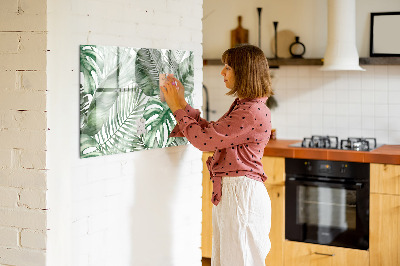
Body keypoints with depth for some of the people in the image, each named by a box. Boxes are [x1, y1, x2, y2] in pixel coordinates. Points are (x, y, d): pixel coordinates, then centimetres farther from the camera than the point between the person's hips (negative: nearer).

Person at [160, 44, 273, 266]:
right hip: (228, 192, 10)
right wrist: (182, 103, 14)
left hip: (242, 193, -10)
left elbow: (204, 139, -19)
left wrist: (178, 108, -7)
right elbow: (210, 132, 17)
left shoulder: (253, 112, -20)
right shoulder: (242, 106, 14)